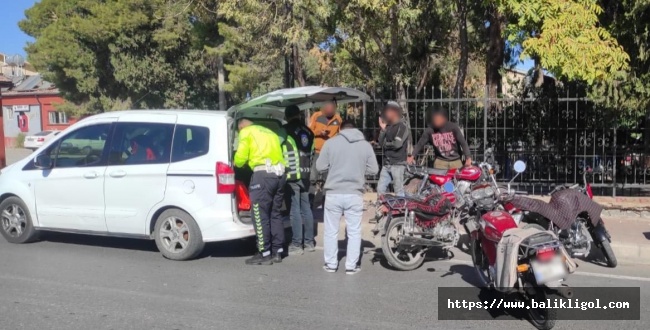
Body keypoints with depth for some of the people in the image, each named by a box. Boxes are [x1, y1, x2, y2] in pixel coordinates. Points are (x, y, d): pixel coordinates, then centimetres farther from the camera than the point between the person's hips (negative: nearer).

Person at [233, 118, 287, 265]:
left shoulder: (246, 132, 8)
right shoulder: (269, 132, 28)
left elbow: (240, 157, -2)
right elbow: (277, 153, 18)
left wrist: (236, 164, 21)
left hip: (263, 174, -7)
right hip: (280, 173, 7)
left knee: (260, 216, -1)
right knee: (275, 213, 14)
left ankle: (265, 254, 2)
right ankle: (277, 252, 19)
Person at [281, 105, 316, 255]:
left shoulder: (285, 131, -8)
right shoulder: (308, 132, 13)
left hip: (292, 176, -7)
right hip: (305, 175, 7)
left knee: (294, 210, -3)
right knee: (306, 208, 12)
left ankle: (297, 244, 0)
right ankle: (309, 242, 18)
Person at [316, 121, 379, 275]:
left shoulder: (331, 142, -3)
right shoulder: (365, 145, 2)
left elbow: (320, 166, -1)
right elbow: (374, 169, 3)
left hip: (334, 194, 0)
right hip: (354, 195, 1)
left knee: (331, 231, 12)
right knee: (354, 232, 11)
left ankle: (331, 264, 20)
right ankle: (351, 265, 14)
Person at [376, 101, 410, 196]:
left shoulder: (402, 126, -5)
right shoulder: (388, 127, 16)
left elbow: (397, 144, -17)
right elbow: (381, 143, 8)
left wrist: (386, 143, 0)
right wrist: (383, 129, -1)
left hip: (397, 164, -7)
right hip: (386, 163, 7)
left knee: (399, 190, -4)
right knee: (380, 189, 6)